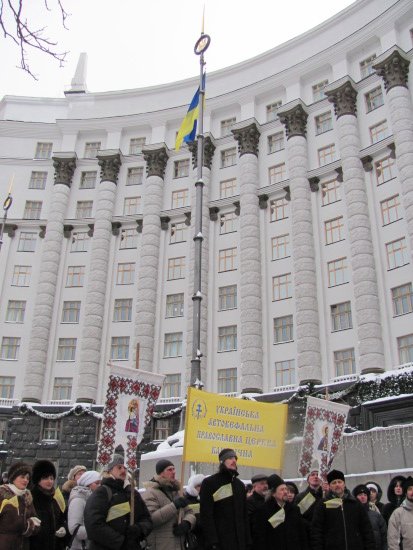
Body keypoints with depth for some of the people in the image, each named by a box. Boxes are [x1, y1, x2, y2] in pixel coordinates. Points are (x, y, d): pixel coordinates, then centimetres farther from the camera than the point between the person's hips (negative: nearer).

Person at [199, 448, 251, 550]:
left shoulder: (240, 485, 18)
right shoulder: (209, 483, -4)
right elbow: (206, 515, -11)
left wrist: (247, 540, 10)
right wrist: (212, 542, -19)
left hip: (240, 541, 6)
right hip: (220, 541, -6)